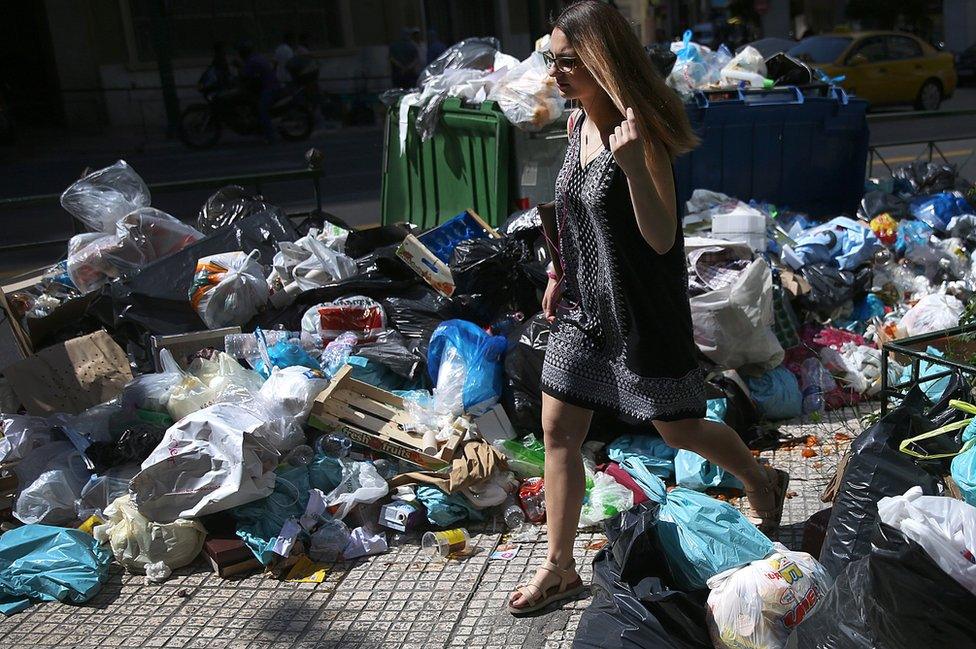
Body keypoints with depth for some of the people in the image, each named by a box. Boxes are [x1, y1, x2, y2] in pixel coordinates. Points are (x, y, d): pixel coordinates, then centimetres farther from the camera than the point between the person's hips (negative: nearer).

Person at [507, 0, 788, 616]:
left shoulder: (639, 135, -21)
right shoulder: (576, 123, 2)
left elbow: (662, 238, -26)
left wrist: (633, 164, -40)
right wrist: (558, 274, 20)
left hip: (640, 312, -7)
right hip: (583, 307, 7)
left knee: (680, 428, 10)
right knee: (558, 429, 6)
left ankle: (764, 481, 43)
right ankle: (560, 568, 20)